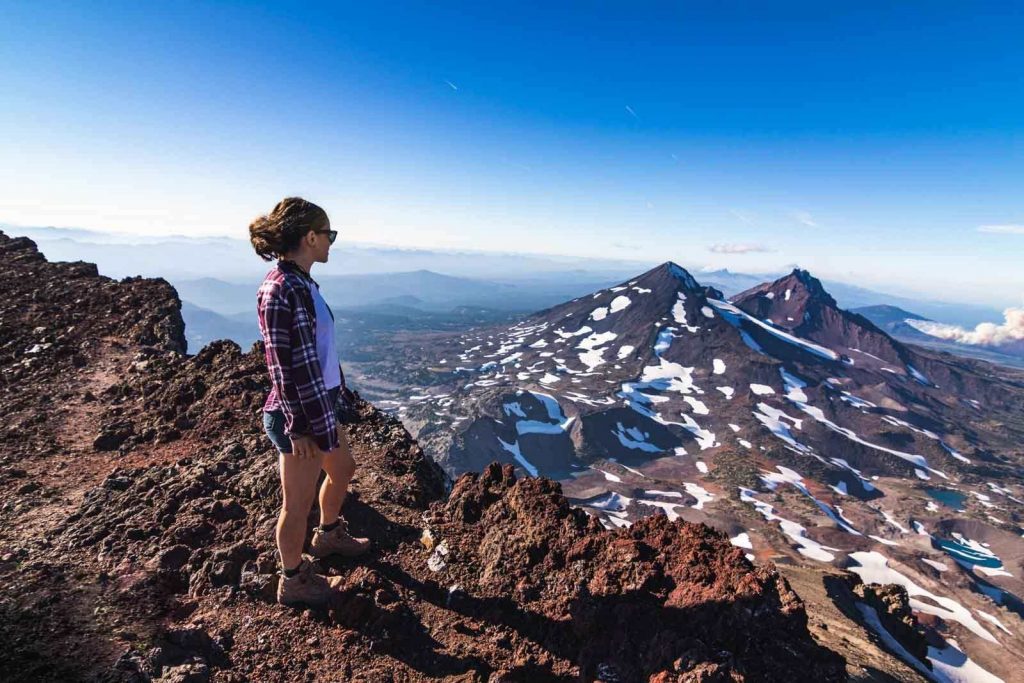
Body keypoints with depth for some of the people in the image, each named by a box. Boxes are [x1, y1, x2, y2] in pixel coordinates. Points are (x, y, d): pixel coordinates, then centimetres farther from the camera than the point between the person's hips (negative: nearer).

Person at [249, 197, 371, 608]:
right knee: (298, 501, 9)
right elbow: (284, 366, -22)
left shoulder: (302, 283, 5)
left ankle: (329, 535, 52)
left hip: (324, 400, 10)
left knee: (342, 469, 27)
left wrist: (334, 399, 19)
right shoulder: (281, 289, -23)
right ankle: (293, 581, 32)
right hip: (300, 410, -10)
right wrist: (299, 427, -18)